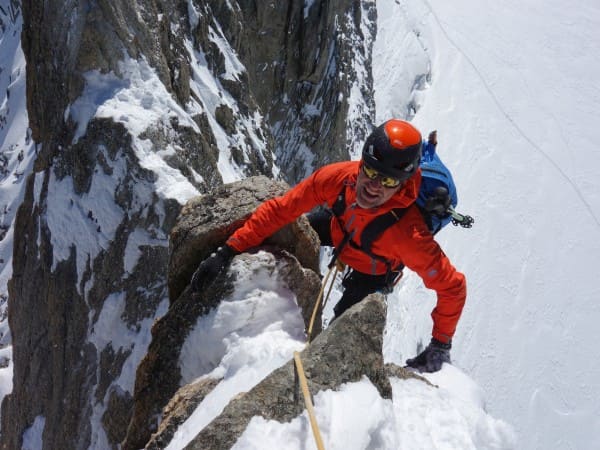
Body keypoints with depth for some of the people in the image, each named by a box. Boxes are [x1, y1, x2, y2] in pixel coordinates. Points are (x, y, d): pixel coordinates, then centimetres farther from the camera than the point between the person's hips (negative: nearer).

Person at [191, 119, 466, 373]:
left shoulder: (408, 234, -47)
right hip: (339, 227, 4)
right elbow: (280, 209, -25)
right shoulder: (339, 177, -37)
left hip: (373, 272, -3)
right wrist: (229, 250, -25)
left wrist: (440, 346, -31)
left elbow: (452, 286, -35)